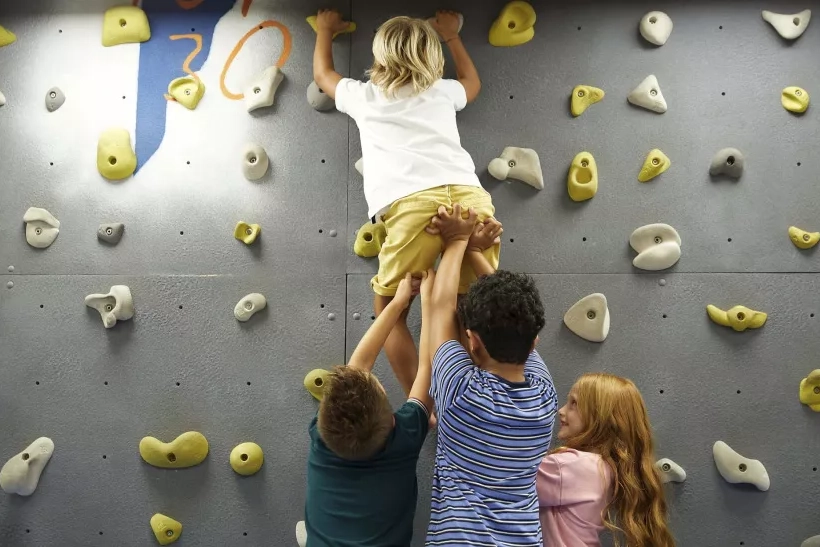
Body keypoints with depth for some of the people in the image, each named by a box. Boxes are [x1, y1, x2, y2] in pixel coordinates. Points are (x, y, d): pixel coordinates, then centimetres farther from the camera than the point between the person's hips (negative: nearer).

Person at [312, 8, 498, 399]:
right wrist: (450, 36, 65)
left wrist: (325, 30, 64)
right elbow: (472, 81, 55)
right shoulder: (443, 91, 29)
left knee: (389, 308, 13)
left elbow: (322, 74, 48)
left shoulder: (362, 95, 25)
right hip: (471, 198, 3)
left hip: (412, 206, -3)